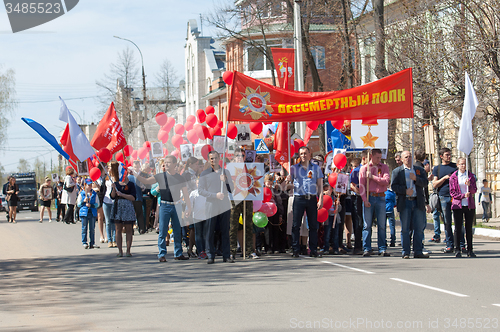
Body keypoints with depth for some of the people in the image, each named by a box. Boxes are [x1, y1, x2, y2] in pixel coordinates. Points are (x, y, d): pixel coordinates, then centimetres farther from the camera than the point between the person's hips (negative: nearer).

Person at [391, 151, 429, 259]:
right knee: (405, 229, -1)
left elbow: (425, 183, 5)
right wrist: (405, 191, -14)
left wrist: (416, 179, -11)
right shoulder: (397, 171, 9)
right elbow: (393, 186, -1)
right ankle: (405, 252, 3)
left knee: (419, 228, 1)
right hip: (404, 202, -2)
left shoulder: (419, 170, 15)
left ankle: (418, 252, 6)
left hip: (418, 202, 2)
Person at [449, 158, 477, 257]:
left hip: (469, 205, 2)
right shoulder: (453, 177, 4)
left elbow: (474, 190, 6)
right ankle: (457, 250, 1)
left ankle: (470, 250, 8)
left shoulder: (471, 176, 10)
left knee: (469, 227, 3)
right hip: (458, 204, -2)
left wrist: (469, 185, -14)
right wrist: (463, 195, -13)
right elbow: (452, 192, 1)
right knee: (458, 227, -3)